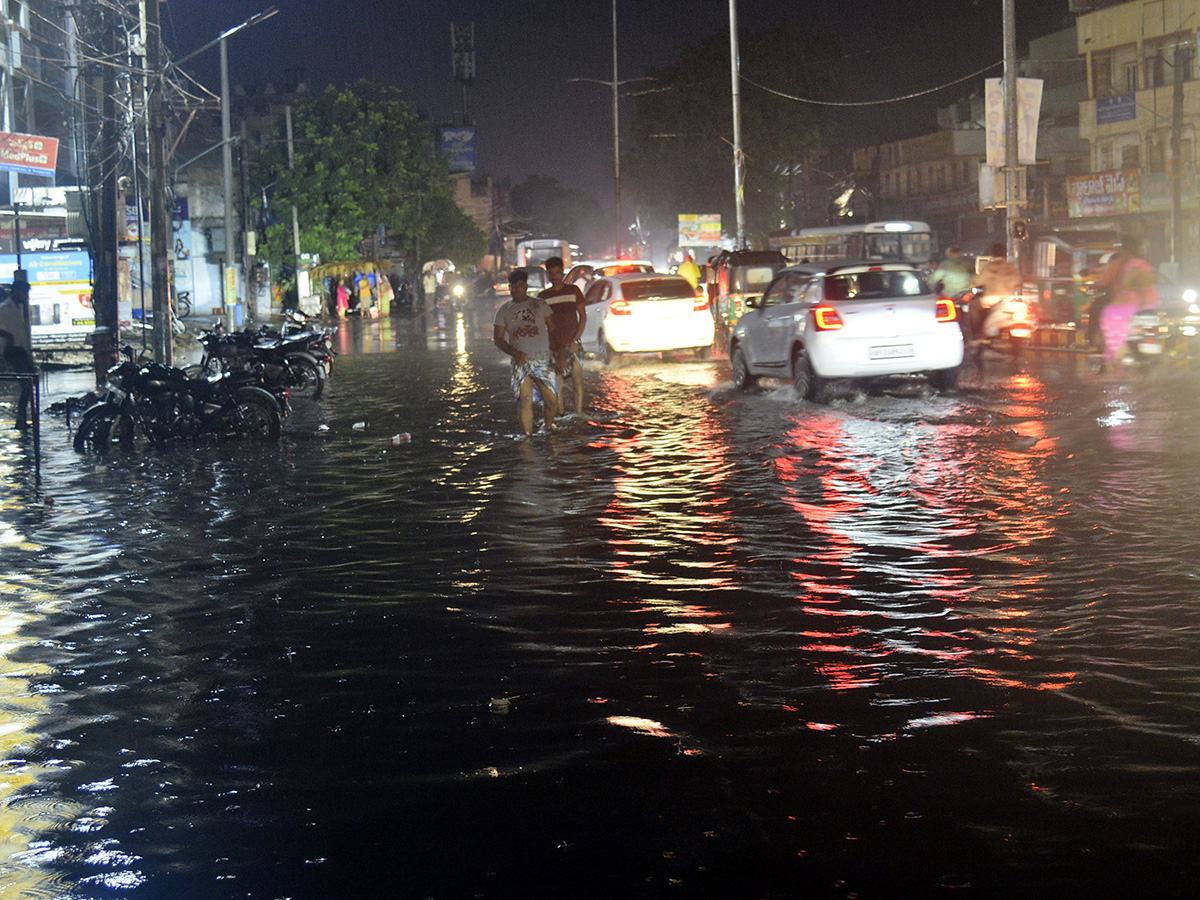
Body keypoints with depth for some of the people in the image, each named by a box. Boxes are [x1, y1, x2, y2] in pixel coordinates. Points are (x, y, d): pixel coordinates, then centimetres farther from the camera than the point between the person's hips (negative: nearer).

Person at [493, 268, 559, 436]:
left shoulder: (540, 304, 8)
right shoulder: (503, 311, 8)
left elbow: (553, 330, 11)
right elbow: (498, 338, 6)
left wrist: (553, 350, -3)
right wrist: (515, 353, -10)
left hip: (543, 359, 0)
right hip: (520, 362, 0)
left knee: (552, 400, -3)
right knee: (524, 401, -13)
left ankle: (549, 426, 23)